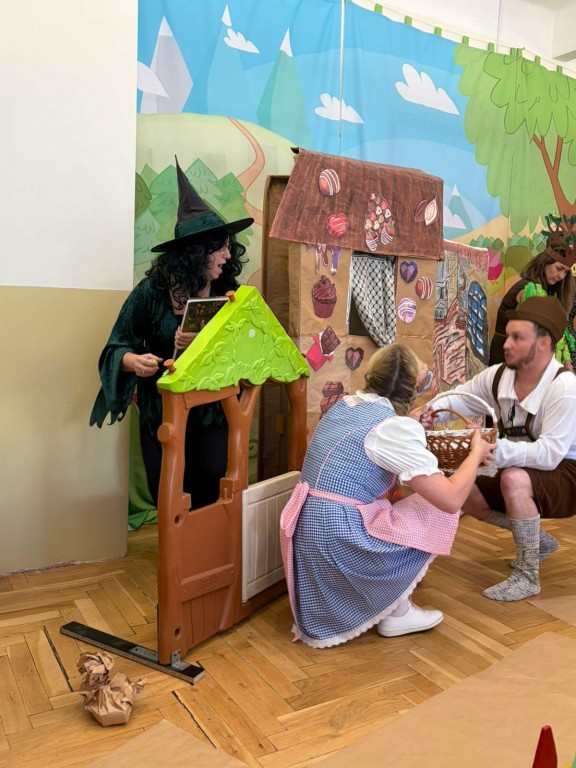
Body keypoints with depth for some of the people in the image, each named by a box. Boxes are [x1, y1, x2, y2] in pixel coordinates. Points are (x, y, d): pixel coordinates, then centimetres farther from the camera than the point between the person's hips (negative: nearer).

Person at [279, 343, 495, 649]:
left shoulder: (343, 406, 8)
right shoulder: (395, 426, -15)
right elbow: (452, 499, -15)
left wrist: (413, 428, 27)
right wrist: (476, 453, 1)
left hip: (306, 536, 8)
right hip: (338, 542, -8)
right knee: (438, 512, 5)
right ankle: (397, 612, 15)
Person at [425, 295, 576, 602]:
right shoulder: (497, 376, -9)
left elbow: (549, 454, -37)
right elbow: (458, 397, 4)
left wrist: (493, 448, -47)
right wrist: (430, 411, -19)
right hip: (521, 472, 8)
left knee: (514, 479, -37)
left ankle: (527, 576, -16)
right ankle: (537, 540, 16)